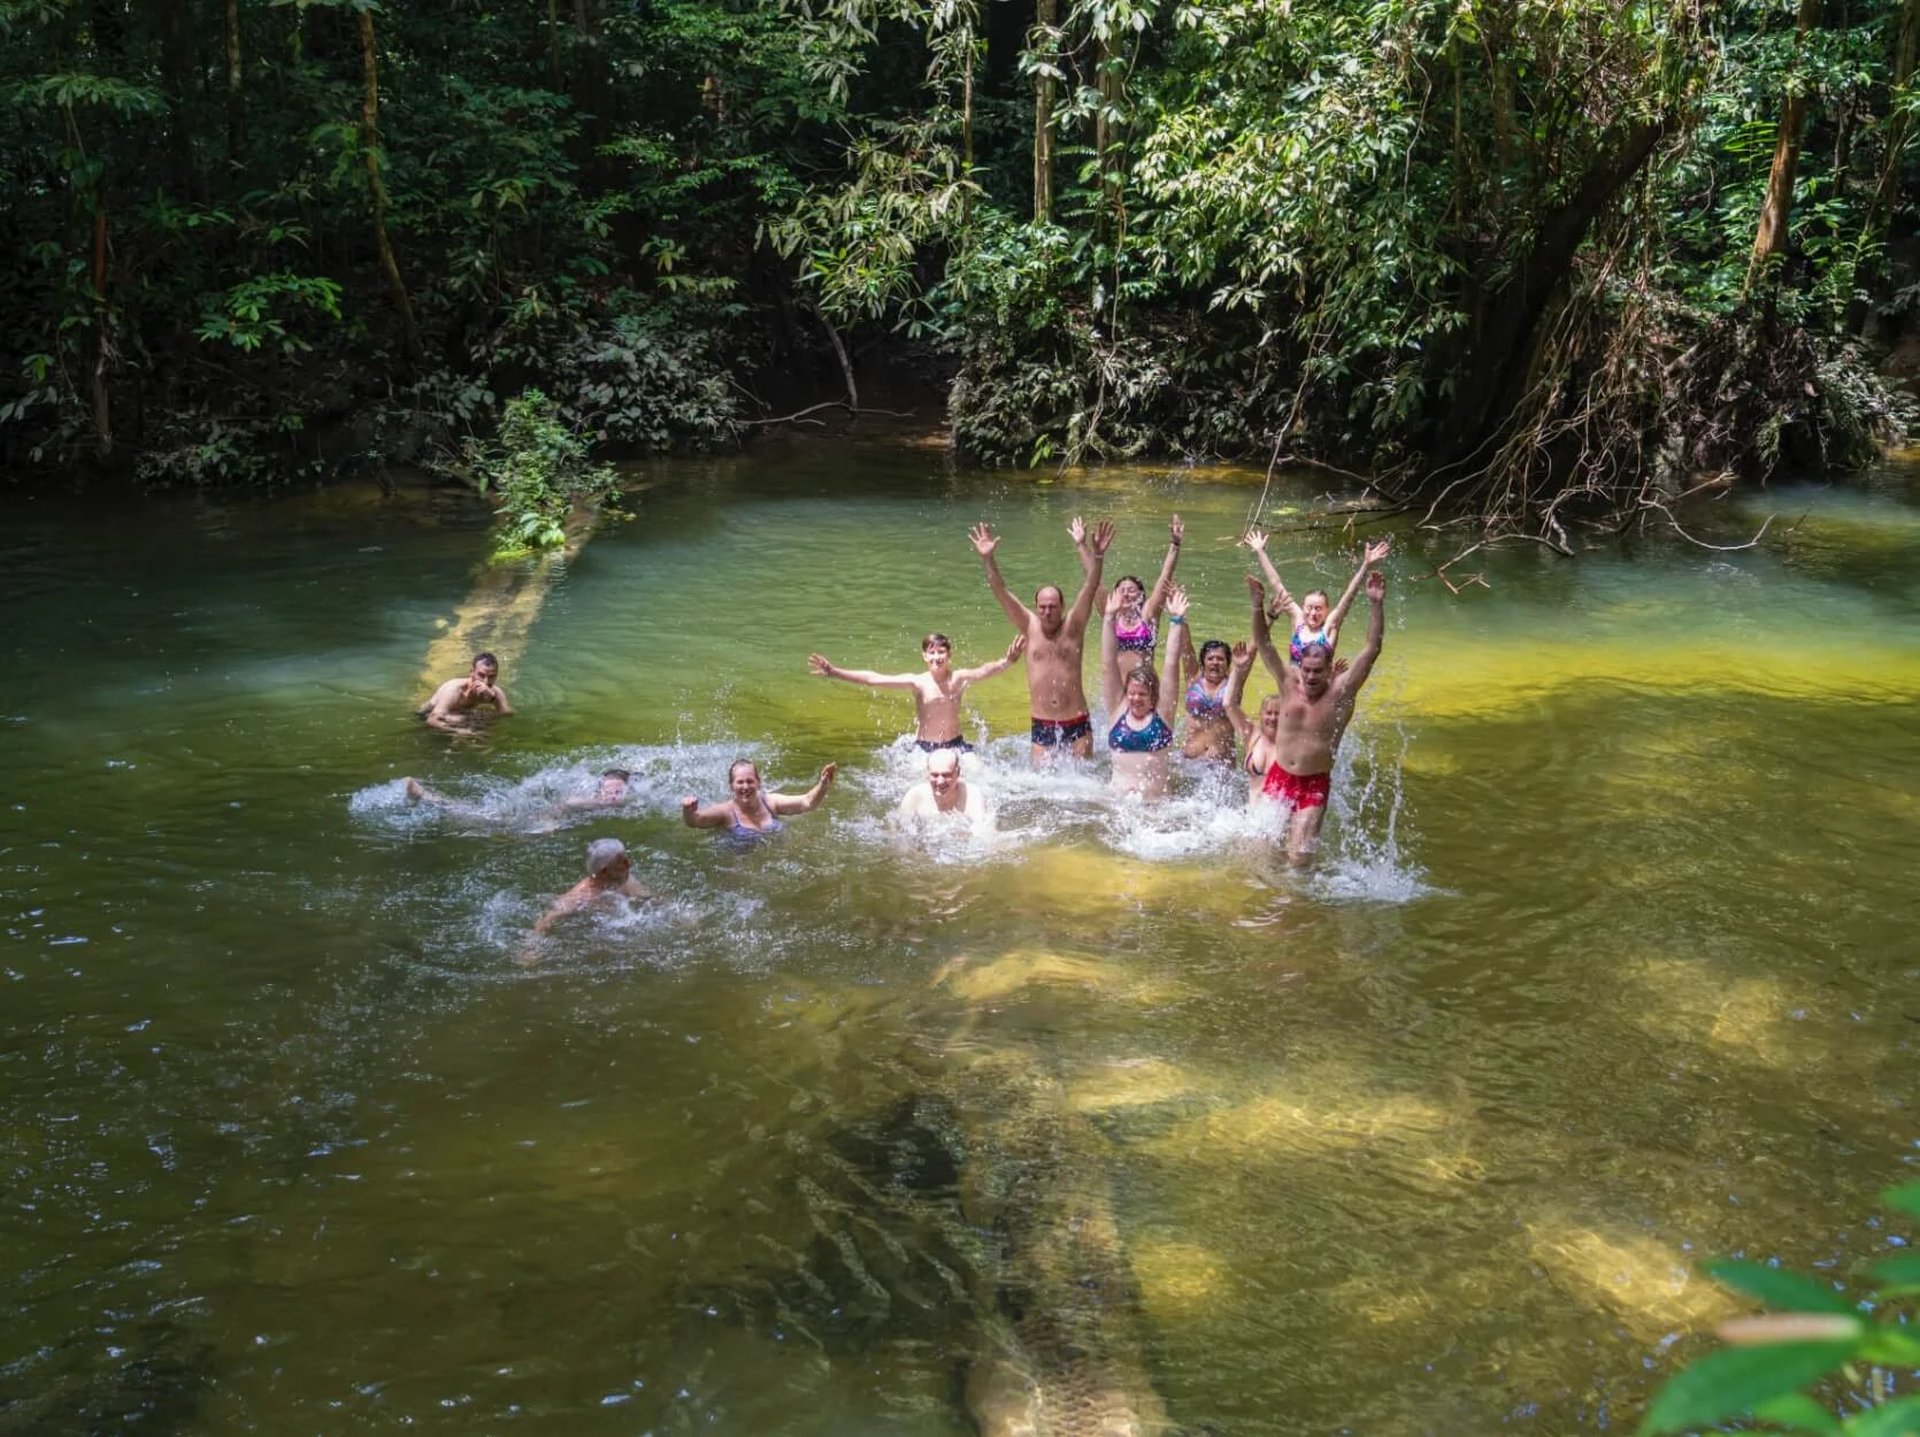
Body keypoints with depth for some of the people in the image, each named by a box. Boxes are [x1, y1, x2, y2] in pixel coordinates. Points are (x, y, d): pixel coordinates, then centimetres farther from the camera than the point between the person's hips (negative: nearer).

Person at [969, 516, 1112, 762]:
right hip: (1042, 727, 1)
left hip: (1077, 724, -1)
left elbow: (1091, 585, -14)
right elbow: (1001, 592, -5)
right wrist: (987, 560, -19)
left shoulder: (1073, 627, -1)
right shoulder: (1030, 627, 3)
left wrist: (1085, 549, -28)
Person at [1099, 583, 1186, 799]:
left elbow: (1171, 665, 2)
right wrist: (1110, 618, 3)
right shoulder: (1118, 710, 10)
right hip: (1116, 799, 1)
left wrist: (1176, 621, -3)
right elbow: (1108, 666, 7)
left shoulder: (1161, 713, 6)